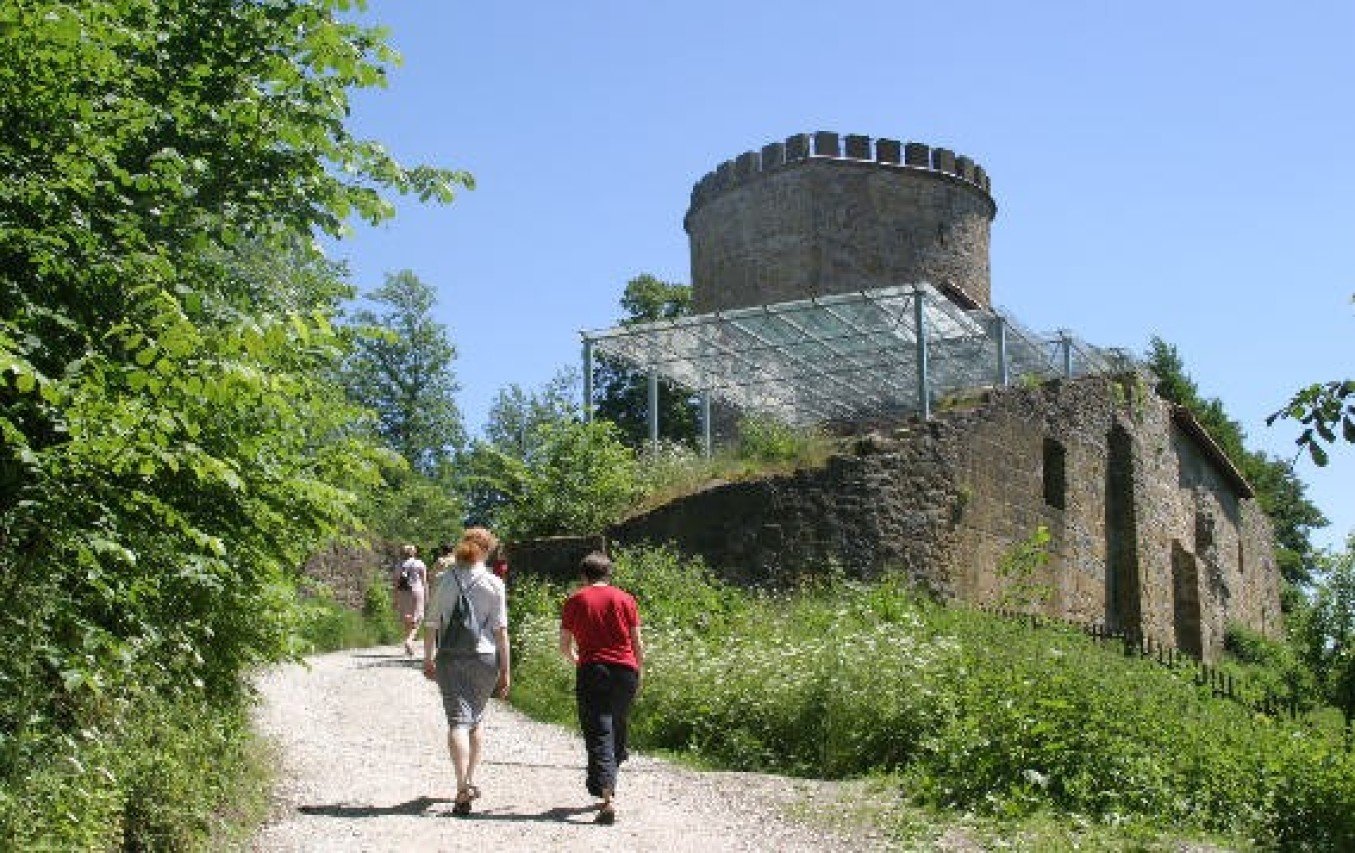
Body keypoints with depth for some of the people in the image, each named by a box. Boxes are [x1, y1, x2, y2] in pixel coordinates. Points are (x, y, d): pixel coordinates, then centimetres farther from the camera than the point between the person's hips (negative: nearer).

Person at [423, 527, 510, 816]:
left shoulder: (444, 580, 2)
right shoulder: (493, 584, -3)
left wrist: (428, 659, 15)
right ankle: (470, 781, 24)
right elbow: (501, 630, -4)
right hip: (484, 658, 0)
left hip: (449, 658, 0)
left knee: (458, 720, -4)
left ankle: (463, 788, -17)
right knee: (476, 720, 18)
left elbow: (431, 623, 4)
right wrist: (505, 670, 0)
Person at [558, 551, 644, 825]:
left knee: (598, 735, -6)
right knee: (617, 731, 19)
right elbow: (638, 643, 8)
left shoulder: (575, 601, 6)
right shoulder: (625, 599, 9)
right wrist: (639, 671, 22)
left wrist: (575, 659, 29)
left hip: (592, 671, -2)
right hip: (625, 671, 2)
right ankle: (607, 791, 28)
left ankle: (608, 799, -21)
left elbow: (564, 646, 9)